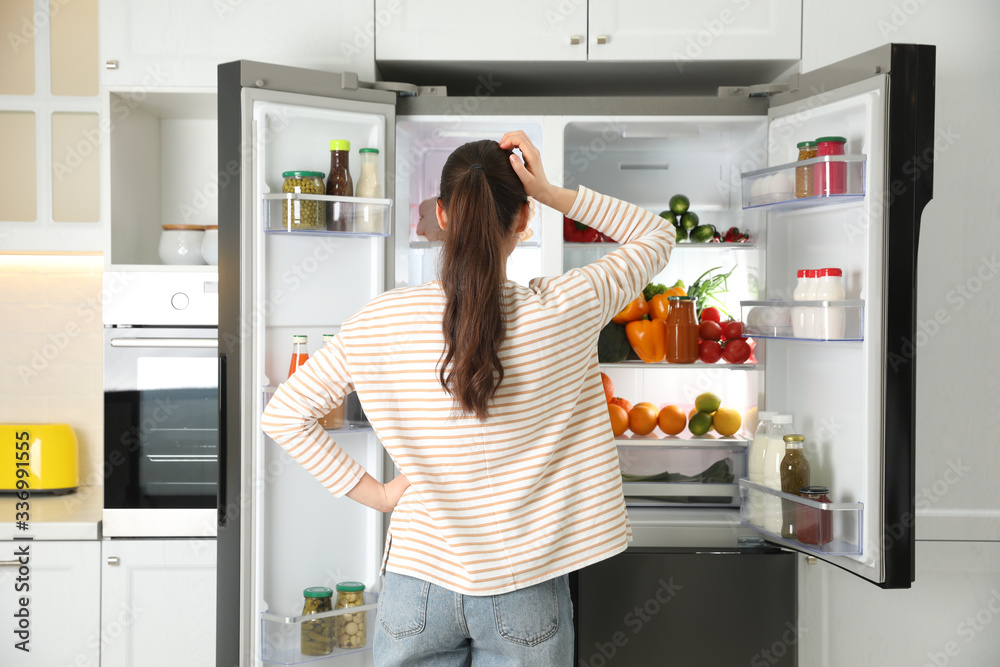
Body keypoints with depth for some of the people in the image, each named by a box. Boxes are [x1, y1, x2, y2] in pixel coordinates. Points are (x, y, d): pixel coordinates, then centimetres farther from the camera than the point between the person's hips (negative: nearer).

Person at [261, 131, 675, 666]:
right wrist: (553, 193, -6)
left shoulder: (382, 321, -10)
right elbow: (657, 236, 3)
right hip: (525, 595, -1)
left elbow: (284, 414, -3)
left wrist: (372, 492, 1)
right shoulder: (560, 312, -13)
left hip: (418, 580, 1)